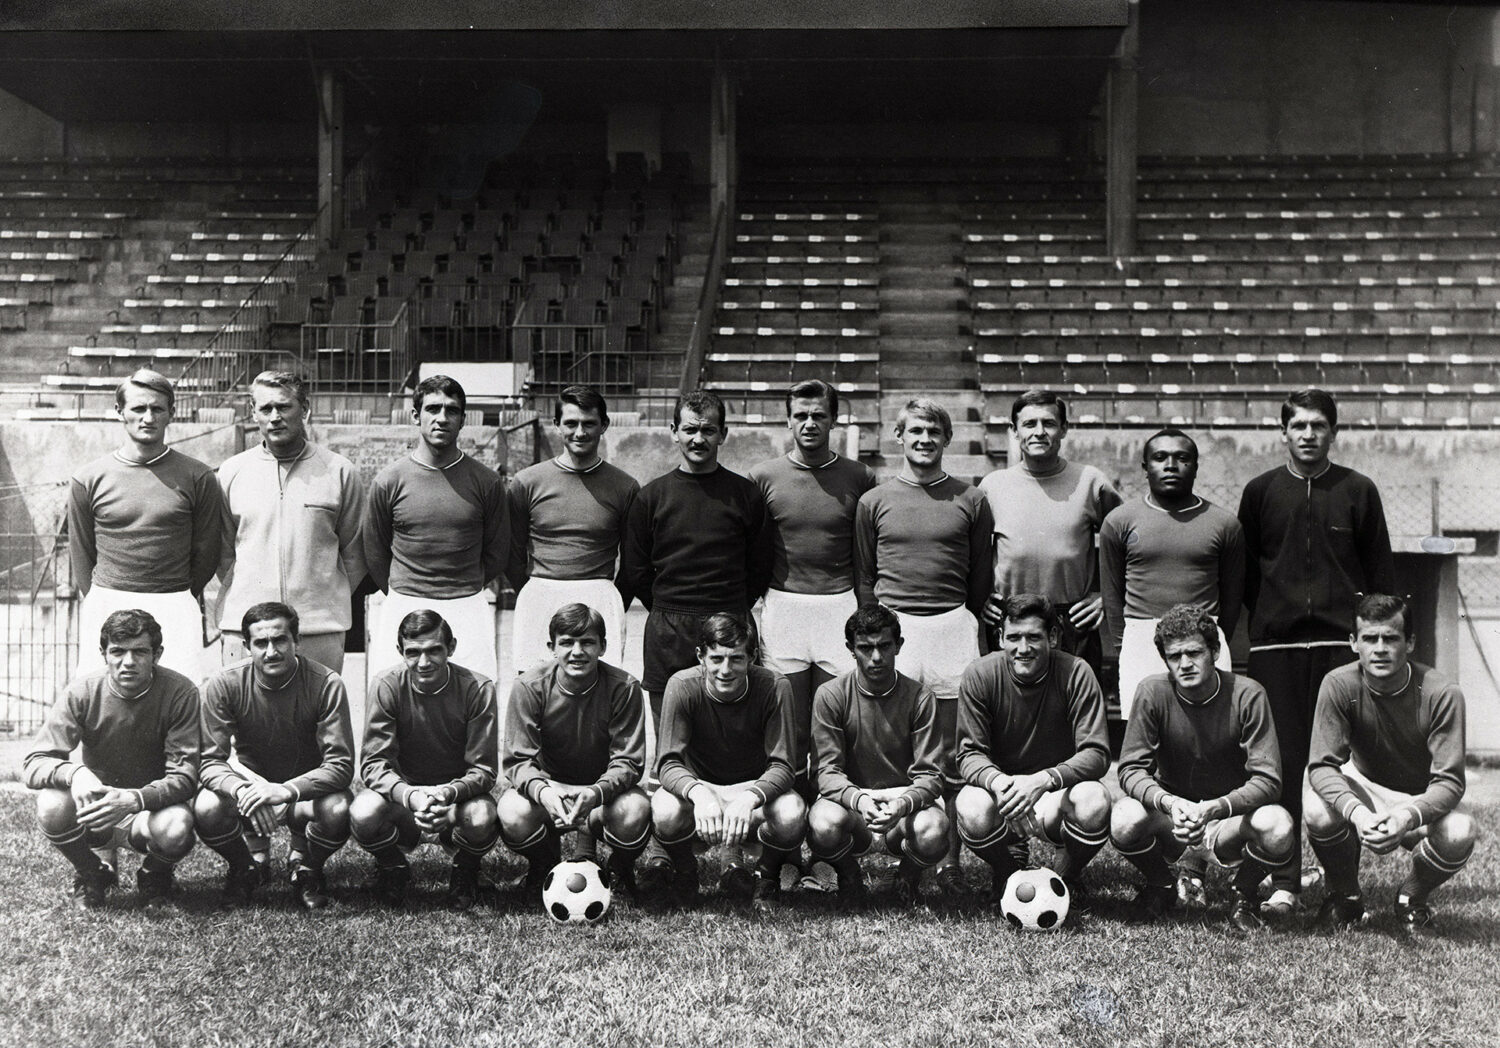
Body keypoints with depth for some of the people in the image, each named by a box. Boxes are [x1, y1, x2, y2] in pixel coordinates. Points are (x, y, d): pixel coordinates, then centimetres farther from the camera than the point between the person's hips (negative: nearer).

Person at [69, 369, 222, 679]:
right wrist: (100, 602, 11)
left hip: (175, 609, -1)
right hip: (105, 607, 1)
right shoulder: (88, 479, 6)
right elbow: (81, 555, 13)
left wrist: (178, 601, 12)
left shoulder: (198, 478, 2)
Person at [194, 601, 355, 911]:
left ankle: (304, 865, 4)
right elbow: (210, 762, -14)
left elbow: (341, 765, -23)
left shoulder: (326, 684, -20)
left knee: (338, 810, -34)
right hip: (249, 784, 1)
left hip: (306, 790, -1)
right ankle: (247, 865, 6)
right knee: (206, 809, -30)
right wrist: (241, 791, -37)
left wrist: (286, 790, -39)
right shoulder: (224, 684, -15)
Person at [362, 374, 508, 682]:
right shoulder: (389, 480, 0)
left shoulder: (487, 482, 0)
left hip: (468, 610, 0)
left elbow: (497, 552, 11)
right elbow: (374, 552, 11)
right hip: (402, 610, 0)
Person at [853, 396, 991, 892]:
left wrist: (960, 624, 8)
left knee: (953, 753, 1)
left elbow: (981, 578, 13)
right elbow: (863, 578, 13)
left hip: (953, 628, 0)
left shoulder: (970, 501, 9)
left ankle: (951, 861, 7)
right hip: (891, 628, 0)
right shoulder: (874, 501, 10)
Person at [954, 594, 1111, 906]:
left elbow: (1096, 754, -17)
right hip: (1000, 791, 0)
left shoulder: (1076, 674, -13)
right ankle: (1007, 871, 4)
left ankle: (1066, 876, 2)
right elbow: (970, 753, -10)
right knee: (973, 811, -34)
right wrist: (997, 780, -34)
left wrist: (1043, 780, -35)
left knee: (1094, 803, -33)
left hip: (1056, 795, 0)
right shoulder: (980, 676, -11)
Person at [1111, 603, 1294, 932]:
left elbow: (1267, 781, -18)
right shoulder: (1153, 692, -13)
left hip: (1230, 817, -1)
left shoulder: (1247, 695, -15)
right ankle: (1161, 886, 5)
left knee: (1278, 828, -33)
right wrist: (1169, 803, -35)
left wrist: (1213, 808, -36)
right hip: (1168, 815, 1)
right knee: (1124, 822, -32)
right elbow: (1131, 769, -14)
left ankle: (1244, 895, 3)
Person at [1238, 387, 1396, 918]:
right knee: (1282, 764, -1)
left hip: (1342, 644, 0)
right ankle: (1284, 883, 2)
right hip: (1275, 646, 0)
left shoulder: (1358, 491, 8)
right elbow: (1244, 575, 12)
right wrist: (1263, 622, 6)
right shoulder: (1260, 492, 9)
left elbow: (1380, 574, 9)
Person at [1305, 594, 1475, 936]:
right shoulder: (1339, 685, -19)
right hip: (1364, 789, 0)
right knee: (1319, 812, -33)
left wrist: (1408, 815, -45)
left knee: (1460, 832, -33)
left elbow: (1449, 781, -23)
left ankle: (1412, 897, 3)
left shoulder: (1442, 694, -22)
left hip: (1422, 802, 0)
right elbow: (1322, 765, -22)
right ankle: (1345, 895, 1)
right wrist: (1356, 811, -43)